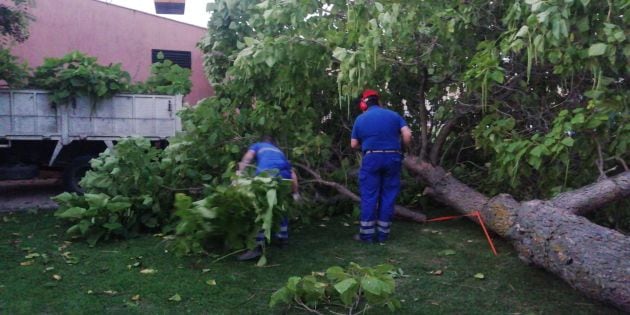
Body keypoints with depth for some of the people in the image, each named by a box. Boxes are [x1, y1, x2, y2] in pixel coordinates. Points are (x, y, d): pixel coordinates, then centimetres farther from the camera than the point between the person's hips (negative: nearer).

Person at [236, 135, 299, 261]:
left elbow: (248, 157, 9)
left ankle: (259, 245, -16)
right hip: (283, 176, 5)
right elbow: (292, 174, 33)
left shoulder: (257, 145, 33)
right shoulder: (280, 151, 42)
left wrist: (240, 171, -4)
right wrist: (295, 193, 35)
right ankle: (283, 236, 35)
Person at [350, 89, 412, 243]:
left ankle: (367, 234, 6)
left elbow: (354, 144, 7)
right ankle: (383, 233, 12)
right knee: (388, 196, 8)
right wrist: (402, 148, 14)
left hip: (372, 158, -1)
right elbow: (407, 135, -2)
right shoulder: (393, 115, 9)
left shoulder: (360, 119, 6)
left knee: (369, 197, 4)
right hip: (393, 158, 2)